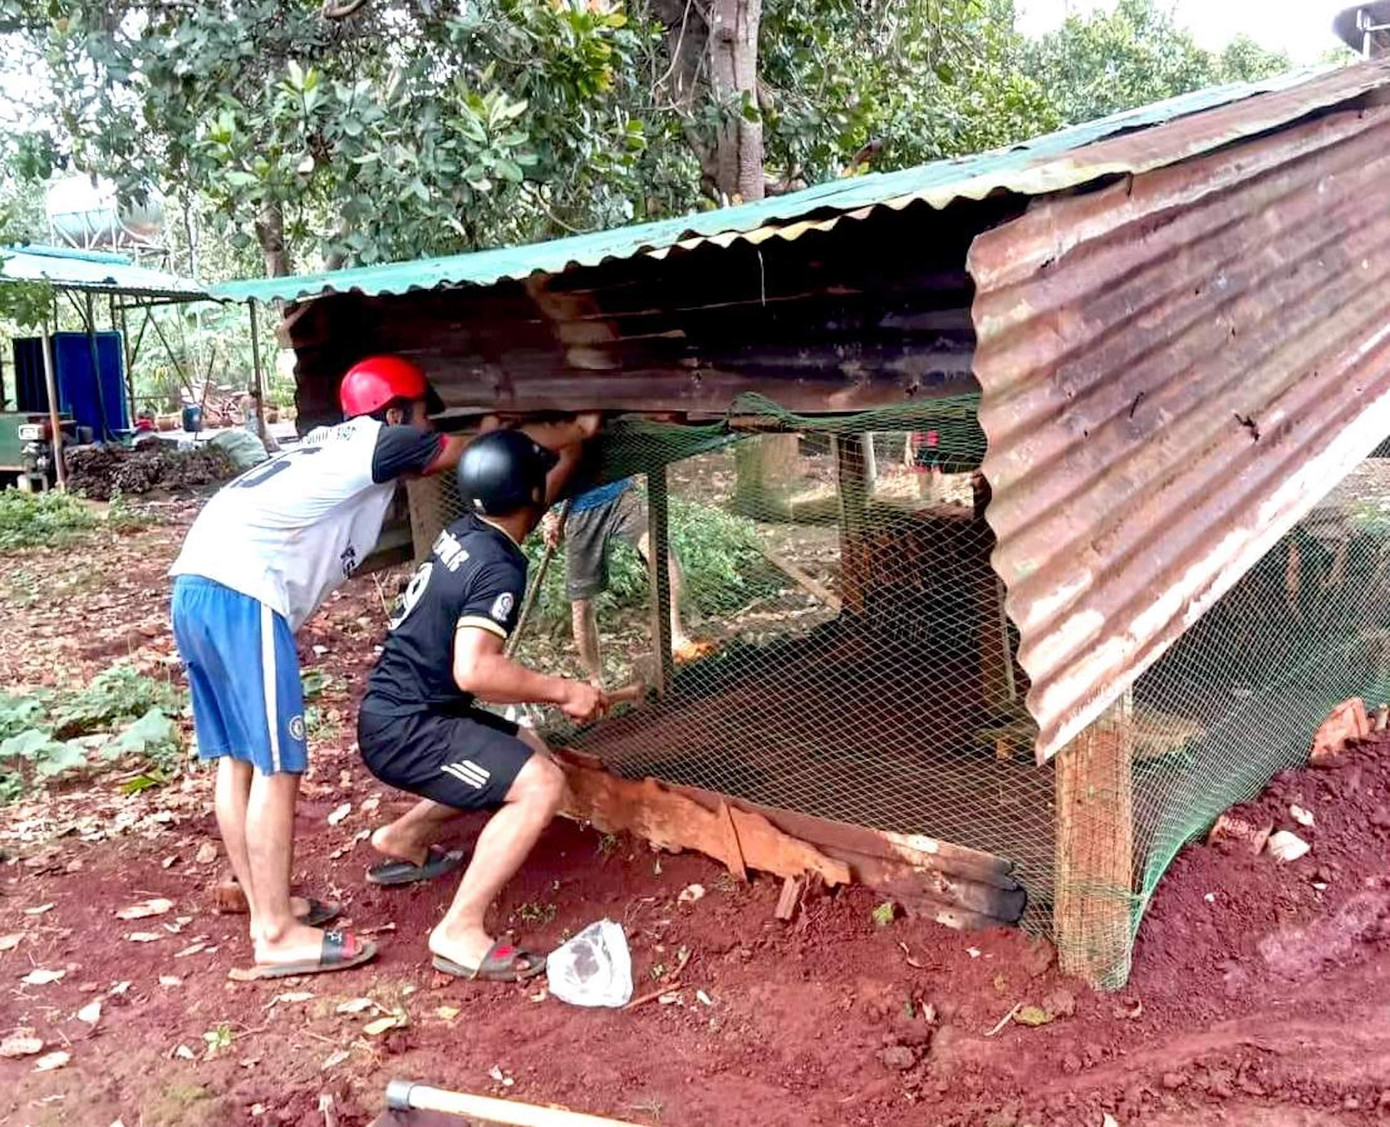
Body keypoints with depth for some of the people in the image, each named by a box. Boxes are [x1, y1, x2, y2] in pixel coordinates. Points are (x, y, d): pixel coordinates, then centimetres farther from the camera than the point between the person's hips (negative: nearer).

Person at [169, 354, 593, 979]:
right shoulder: (375, 440, 3)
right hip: (242, 595, -10)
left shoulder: (333, 443, 26)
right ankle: (277, 935, 2)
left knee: (237, 758, 15)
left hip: (196, 586, 10)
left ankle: (266, 908, 25)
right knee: (276, 765, -5)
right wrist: (564, 434, 26)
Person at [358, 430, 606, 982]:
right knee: (541, 784, -19)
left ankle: (404, 839, 29)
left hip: (399, 714, 10)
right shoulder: (499, 568, -21)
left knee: (527, 750, 22)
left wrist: (574, 449, 32)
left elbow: (524, 502, 28)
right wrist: (562, 690, -23)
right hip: (403, 730, -10)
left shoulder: (465, 531, 6)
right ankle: (460, 934, -18)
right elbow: (474, 670, -32)